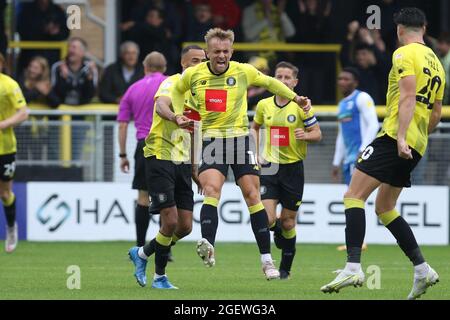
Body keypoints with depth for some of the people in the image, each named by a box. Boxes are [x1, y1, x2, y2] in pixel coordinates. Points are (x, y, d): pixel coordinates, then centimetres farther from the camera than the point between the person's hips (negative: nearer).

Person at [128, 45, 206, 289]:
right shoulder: (172, 84, -9)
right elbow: (161, 105, -33)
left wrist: (194, 169, 23)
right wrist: (175, 118, -55)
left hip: (183, 163, 8)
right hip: (160, 157, -8)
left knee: (185, 226, 3)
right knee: (171, 221, -12)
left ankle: (142, 253, 25)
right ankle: (159, 277, 6)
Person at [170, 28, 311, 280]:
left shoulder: (244, 71, -1)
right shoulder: (193, 75, 1)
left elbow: (269, 82, 19)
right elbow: (178, 90, 23)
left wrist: (296, 98, 18)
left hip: (240, 139, 1)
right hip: (210, 141, -1)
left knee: (252, 196, -2)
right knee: (211, 189, -24)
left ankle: (267, 260, 4)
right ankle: (208, 247, -40)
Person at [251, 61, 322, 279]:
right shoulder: (264, 105, 2)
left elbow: (317, 134, -1)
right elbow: (255, 128, 21)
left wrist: (306, 135, -23)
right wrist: (255, 153, 9)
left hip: (293, 168, -2)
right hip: (269, 167, 2)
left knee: (288, 222, 5)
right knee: (267, 219, -13)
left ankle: (285, 268, 21)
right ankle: (278, 230, 25)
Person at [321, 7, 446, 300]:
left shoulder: (405, 54, -5)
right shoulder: (436, 64, 19)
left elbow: (408, 97, -17)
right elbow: (436, 114, 22)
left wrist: (401, 137, -24)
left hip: (395, 137, -9)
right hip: (416, 146, 9)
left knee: (354, 195, -12)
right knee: (385, 207, 17)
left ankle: (353, 267, -26)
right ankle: (423, 270, 10)